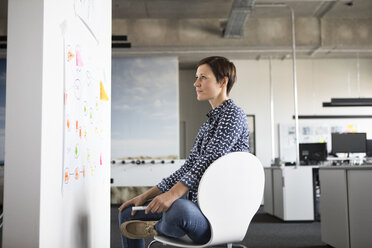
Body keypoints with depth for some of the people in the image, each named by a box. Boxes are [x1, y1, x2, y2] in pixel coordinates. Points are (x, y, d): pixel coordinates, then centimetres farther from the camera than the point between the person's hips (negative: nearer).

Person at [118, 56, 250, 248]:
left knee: (179, 208, -40)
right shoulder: (210, 121, 19)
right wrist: (145, 196, 11)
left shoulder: (233, 115, -8)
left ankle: (158, 228, -7)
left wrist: (173, 194, -33)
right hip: (194, 203, 9)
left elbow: (207, 161, -21)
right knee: (128, 213, 12)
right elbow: (188, 167, 16)